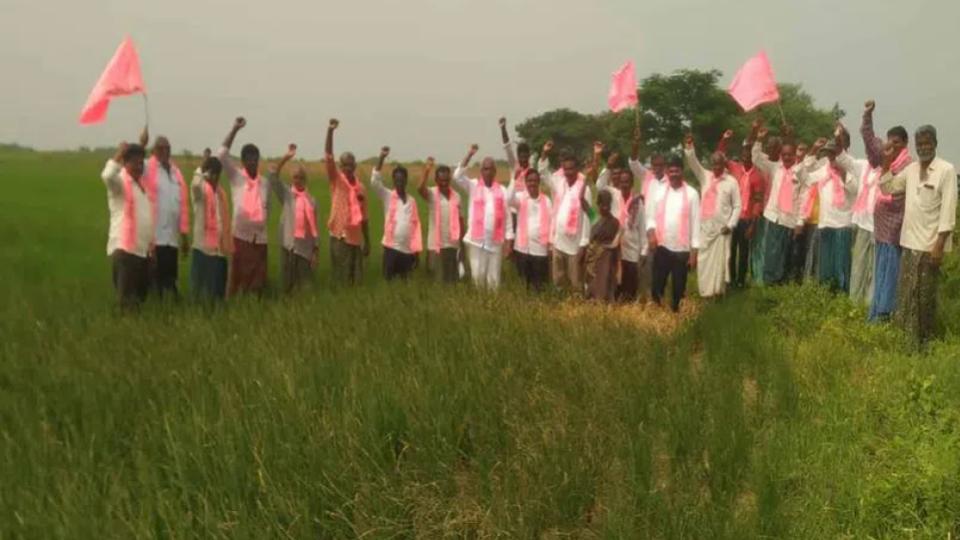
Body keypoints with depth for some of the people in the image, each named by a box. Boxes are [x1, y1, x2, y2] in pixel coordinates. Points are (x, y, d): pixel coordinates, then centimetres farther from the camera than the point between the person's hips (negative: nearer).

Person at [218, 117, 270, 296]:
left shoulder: (265, 183, 9)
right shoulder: (236, 177, 2)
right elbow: (223, 153, -7)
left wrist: (262, 226, 14)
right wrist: (235, 129, -12)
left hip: (260, 238, 3)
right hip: (240, 236, -3)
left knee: (257, 280, 6)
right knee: (238, 277, -2)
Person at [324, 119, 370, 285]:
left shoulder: (361, 187, 8)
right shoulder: (336, 180, 0)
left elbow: (364, 217, 12)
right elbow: (328, 156, -14)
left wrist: (367, 242, 11)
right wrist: (330, 131, -26)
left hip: (356, 238, 3)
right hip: (340, 235, -3)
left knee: (357, 279, 7)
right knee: (341, 277, 0)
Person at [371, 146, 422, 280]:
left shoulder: (412, 200, 10)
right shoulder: (388, 196, 2)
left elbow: (416, 225, 10)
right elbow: (374, 181, -12)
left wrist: (417, 249, 5)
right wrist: (382, 157, -22)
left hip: (408, 250, 3)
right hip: (391, 247, -3)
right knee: (388, 281, -3)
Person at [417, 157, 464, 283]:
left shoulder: (456, 196, 7)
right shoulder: (431, 194, -4)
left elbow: (460, 218, 11)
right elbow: (420, 189, -26)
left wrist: (462, 240, 8)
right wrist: (427, 171, -36)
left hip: (453, 244, 3)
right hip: (436, 244, -3)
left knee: (453, 278, 10)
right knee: (437, 278, 3)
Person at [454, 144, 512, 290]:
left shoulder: (502, 190, 6)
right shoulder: (473, 186, 4)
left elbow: (507, 216, 7)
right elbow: (457, 176, -12)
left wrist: (508, 239, 3)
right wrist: (469, 155, -16)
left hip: (496, 241, 1)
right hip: (476, 240, -1)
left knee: (494, 278, 5)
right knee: (478, 275, -2)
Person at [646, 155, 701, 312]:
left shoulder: (692, 194, 0)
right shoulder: (659, 192, 7)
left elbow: (695, 223, 0)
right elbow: (651, 216, 8)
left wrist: (694, 251, -4)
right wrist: (651, 231, -15)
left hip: (682, 249, -1)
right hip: (662, 247, 1)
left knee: (679, 289, 7)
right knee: (657, 285, 1)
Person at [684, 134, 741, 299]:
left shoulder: (731, 182, -1)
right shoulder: (705, 176, 8)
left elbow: (737, 206, 0)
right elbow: (693, 164, -6)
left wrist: (731, 225, -8)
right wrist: (689, 148, -22)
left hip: (722, 227, -3)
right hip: (705, 226, 3)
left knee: (720, 259, 0)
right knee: (703, 259, 3)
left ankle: (718, 290, 9)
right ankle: (706, 290, 11)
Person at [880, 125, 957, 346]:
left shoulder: (946, 170, -10)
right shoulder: (911, 169, 9)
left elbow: (948, 209, -14)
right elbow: (887, 188, 19)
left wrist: (939, 244, -18)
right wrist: (887, 164, 4)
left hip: (930, 244, -6)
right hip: (909, 241, 6)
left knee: (925, 297, 2)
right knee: (906, 295, 11)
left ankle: (923, 343, 11)